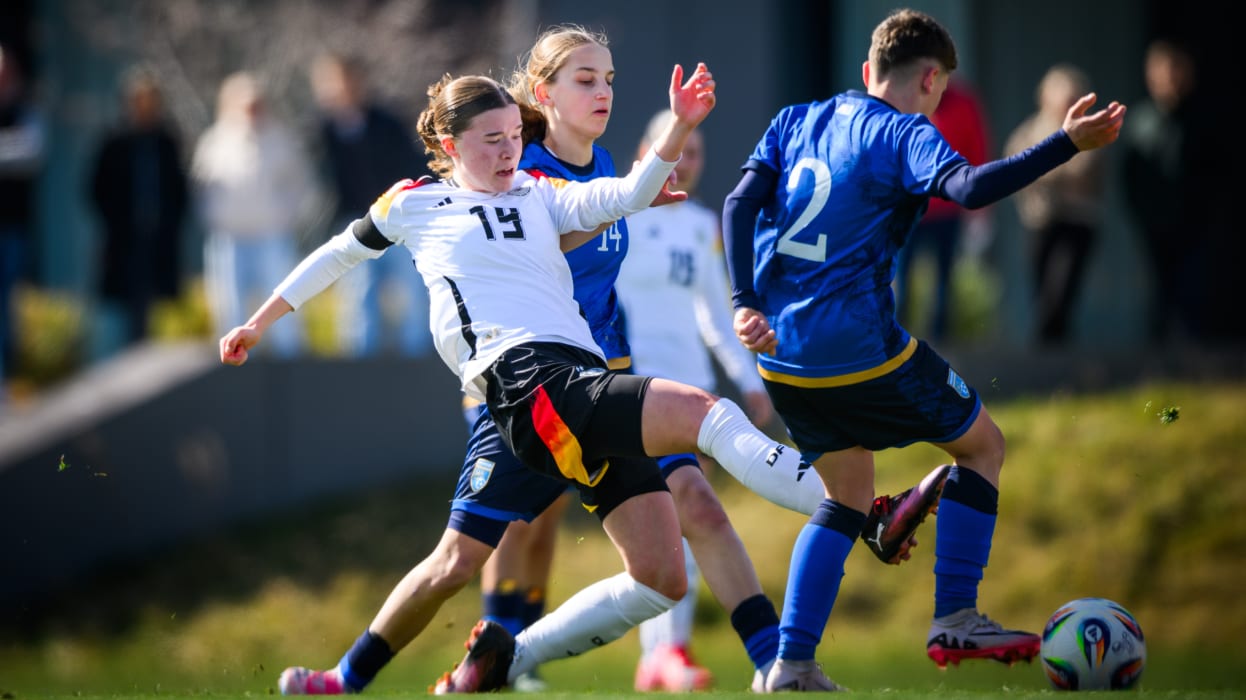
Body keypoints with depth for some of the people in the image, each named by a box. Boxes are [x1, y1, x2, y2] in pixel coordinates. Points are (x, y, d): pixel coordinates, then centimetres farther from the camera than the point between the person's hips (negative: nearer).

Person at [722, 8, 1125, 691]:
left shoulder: (795, 121, 13)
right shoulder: (905, 135, -8)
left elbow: (740, 204, 2)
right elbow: (967, 188, -27)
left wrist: (746, 302, -5)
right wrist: (1066, 145, -30)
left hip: (781, 354, 7)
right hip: (862, 352, -7)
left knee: (847, 494, 22)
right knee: (981, 444, 15)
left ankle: (791, 661, 8)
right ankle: (954, 621, 10)